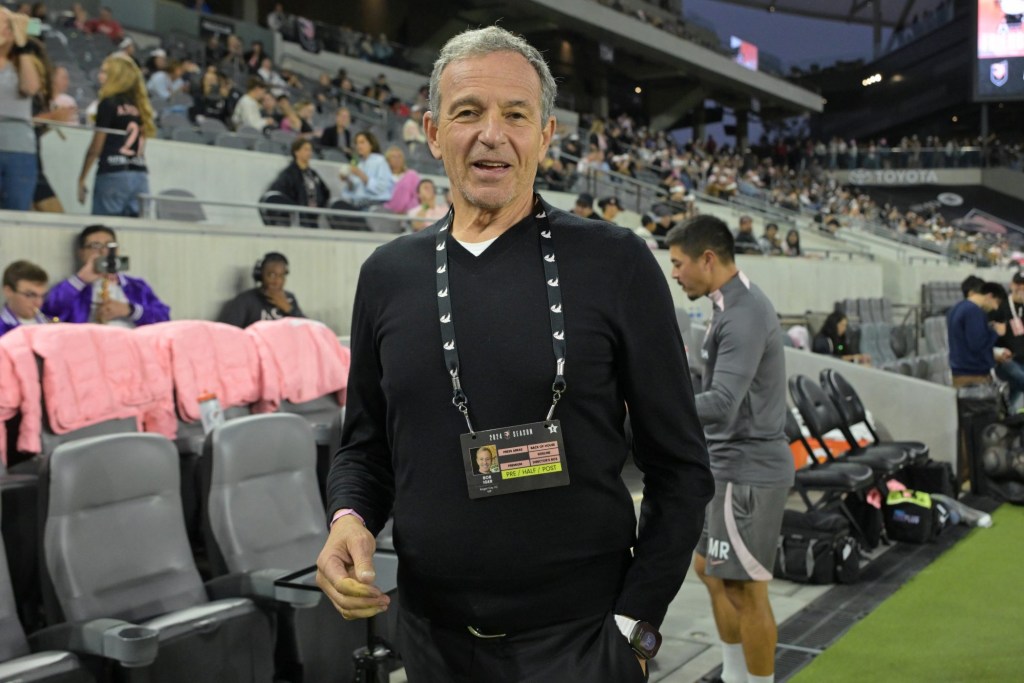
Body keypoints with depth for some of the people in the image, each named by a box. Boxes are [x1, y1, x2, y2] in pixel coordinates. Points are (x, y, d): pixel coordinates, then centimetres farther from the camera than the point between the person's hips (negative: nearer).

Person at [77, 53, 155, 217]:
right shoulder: (139, 105, 15)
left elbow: (96, 147, -2)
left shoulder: (108, 103, -2)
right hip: (140, 175, 6)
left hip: (113, 174, -6)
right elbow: (141, 142, 13)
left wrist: (82, 179, 4)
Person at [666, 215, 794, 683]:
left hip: (747, 473, -11)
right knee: (711, 571, 19)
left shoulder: (744, 315, -22)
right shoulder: (733, 307, 11)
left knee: (745, 591, 0)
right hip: (730, 467, 11)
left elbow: (721, 405, -33)